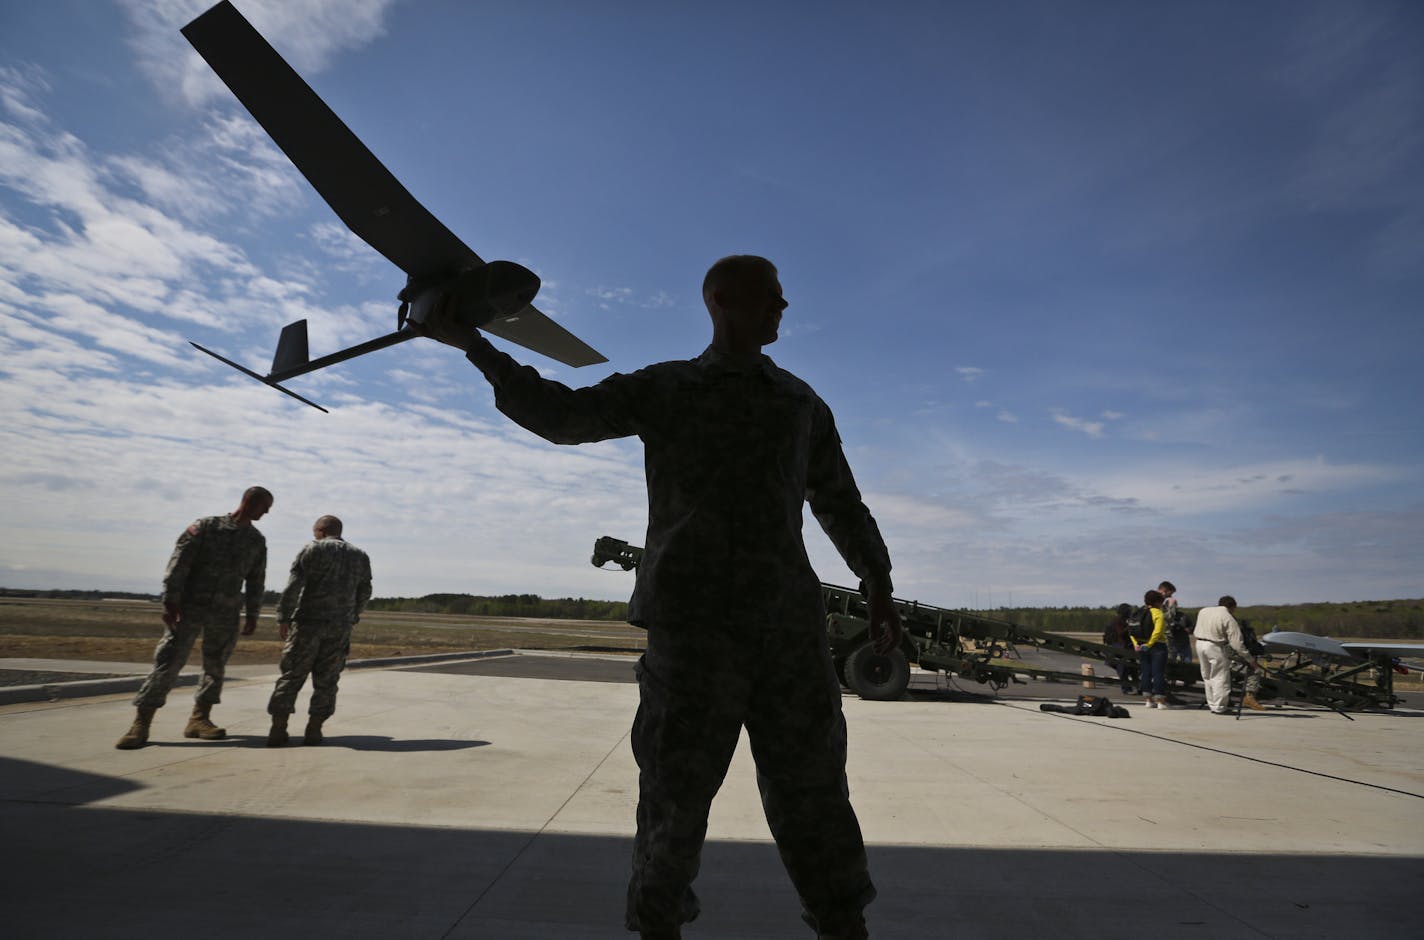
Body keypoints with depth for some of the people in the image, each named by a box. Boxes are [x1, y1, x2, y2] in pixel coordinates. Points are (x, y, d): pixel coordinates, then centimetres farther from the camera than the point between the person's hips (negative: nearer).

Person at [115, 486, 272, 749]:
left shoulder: (257, 541, 11)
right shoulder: (207, 526, -1)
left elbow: (255, 581, 13)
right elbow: (179, 562, -6)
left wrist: (252, 614, 9)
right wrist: (170, 600, -13)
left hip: (226, 614, 4)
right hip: (190, 607, -4)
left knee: (216, 667, 5)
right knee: (168, 662, -7)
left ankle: (199, 719, 15)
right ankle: (141, 724, -1)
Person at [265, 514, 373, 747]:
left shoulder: (312, 549, 0)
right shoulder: (360, 556, 13)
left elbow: (294, 585, -8)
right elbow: (364, 594, 15)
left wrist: (283, 618, -6)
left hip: (308, 622, -3)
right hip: (340, 627, 3)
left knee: (291, 676, 5)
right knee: (326, 680, 8)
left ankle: (278, 730, 3)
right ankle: (313, 730, 6)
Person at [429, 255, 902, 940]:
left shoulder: (802, 403, 17)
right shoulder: (662, 389, 10)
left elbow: (841, 503, 19)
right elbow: (564, 415, 3)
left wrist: (877, 586, 10)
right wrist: (472, 344, 1)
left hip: (790, 622, 3)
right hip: (693, 620, -2)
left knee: (811, 786, 6)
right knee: (677, 786, 4)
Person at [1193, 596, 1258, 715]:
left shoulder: (1203, 611, 10)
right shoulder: (1229, 619, -8)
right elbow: (1237, 643, -12)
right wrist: (1250, 659, -5)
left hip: (1199, 644, 7)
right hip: (1215, 647, -7)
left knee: (1207, 676, 17)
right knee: (1220, 677, 3)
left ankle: (1211, 703, 24)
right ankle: (1219, 707, 5)